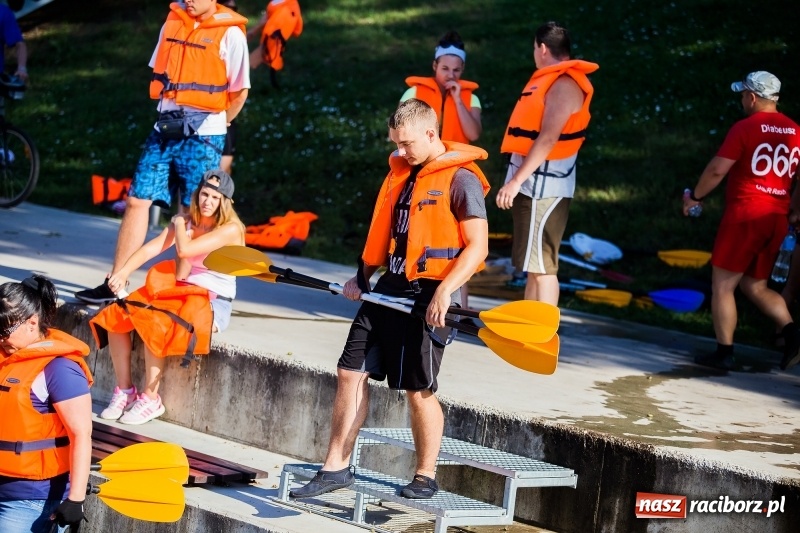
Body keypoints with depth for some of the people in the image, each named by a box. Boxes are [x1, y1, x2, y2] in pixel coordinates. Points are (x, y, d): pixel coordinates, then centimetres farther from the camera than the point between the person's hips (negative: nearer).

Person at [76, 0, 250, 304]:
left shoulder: (230, 34, -8)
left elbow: (240, 90, -4)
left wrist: (217, 122, 7)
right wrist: (170, 113, 14)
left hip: (202, 136, -5)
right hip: (165, 130, 5)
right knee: (137, 201, 0)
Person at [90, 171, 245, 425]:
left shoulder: (230, 229, -12)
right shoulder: (187, 222, 10)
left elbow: (184, 250, -22)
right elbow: (152, 248, -3)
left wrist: (178, 224, -2)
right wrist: (123, 272, -18)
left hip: (213, 303, -7)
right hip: (180, 293, 7)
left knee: (156, 324, -32)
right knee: (115, 316, -10)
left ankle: (150, 399, -20)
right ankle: (124, 390, -4)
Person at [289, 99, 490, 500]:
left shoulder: (461, 179, -10)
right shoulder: (399, 172, 13)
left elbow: (477, 246, -13)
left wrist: (444, 291, -23)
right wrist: (362, 276, 12)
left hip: (427, 296, -8)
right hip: (388, 288, 8)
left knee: (418, 389, -2)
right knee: (351, 373, 4)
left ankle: (425, 477, 14)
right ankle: (336, 468, 10)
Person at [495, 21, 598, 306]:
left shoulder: (564, 85, -15)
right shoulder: (553, 81, 16)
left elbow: (548, 138, -23)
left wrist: (516, 181, -24)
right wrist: (518, 179, 17)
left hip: (543, 184, -10)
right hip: (532, 183, 10)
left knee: (541, 265, -9)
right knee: (532, 264, 14)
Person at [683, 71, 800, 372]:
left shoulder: (745, 128, -10)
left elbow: (717, 170, -11)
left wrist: (695, 197, 3)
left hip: (744, 216, -7)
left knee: (723, 286, 3)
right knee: (755, 287, 17)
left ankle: (724, 353, 2)